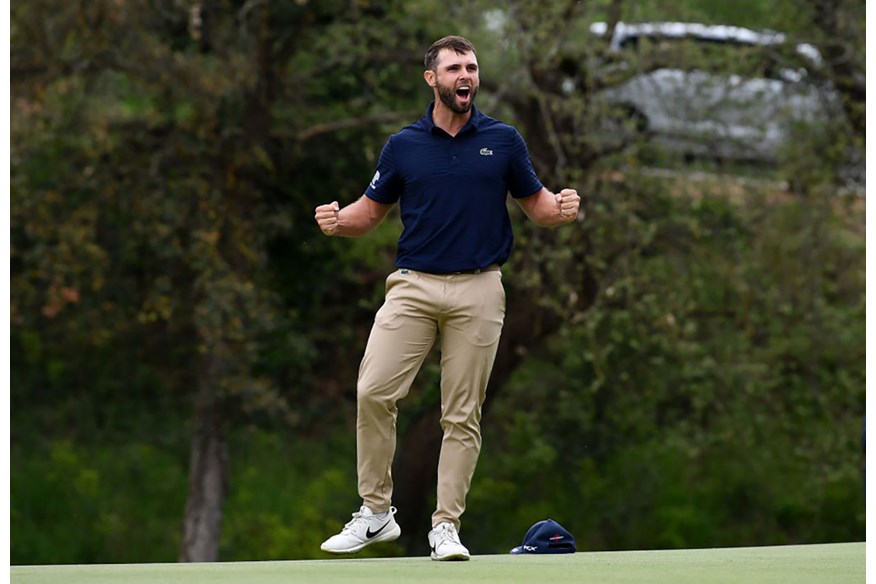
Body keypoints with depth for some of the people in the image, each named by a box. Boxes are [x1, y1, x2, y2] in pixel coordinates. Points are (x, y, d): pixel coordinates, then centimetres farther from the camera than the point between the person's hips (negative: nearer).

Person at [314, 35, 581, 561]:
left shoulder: (504, 141, 5)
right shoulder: (404, 145, 7)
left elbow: (537, 204, 11)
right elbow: (371, 211, 13)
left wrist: (563, 208, -12)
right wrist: (337, 221, -8)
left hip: (478, 290, -1)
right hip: (413, 286, 1)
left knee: (462, 414, 1)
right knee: (373, 393, -13)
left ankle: (446, 525, 8)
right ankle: (376, 513, -2)